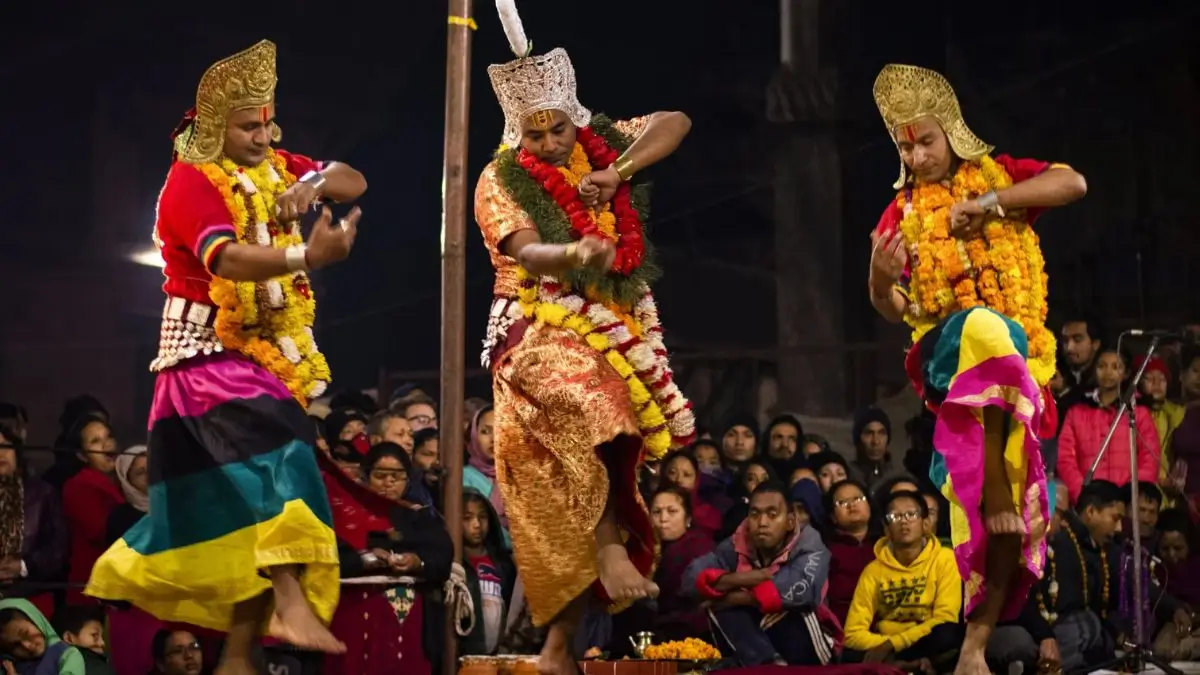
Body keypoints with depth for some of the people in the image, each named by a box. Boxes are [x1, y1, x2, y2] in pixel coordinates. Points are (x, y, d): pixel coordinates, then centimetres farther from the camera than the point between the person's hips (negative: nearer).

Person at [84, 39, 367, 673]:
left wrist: (315, 185, -14)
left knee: (243, 501, 5)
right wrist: (308, 255, -47)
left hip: (268, 353, 7)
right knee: (273, 442, -30)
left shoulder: (274, 167, 9)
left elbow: (355, 182, 9)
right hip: (209, 353, -7)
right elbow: (229, 260, -31)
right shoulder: (191, 180, -14)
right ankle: (290, 604, -40)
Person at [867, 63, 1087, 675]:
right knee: (983, 328, -37)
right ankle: (998, 494, -35)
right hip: (943, 351, -1)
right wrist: (879, 277, -11)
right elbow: (893, 311, 12)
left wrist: (989, 203, -13)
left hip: (1017, 353, 1)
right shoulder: (903, 212, 13)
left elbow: (1074, 184, -7)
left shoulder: (998, 174, 11)